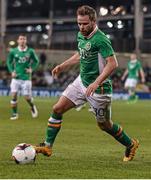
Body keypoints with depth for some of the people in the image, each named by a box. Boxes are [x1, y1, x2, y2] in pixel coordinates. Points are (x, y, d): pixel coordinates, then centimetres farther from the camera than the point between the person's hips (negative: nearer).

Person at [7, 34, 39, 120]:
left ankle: (32, 107, 32)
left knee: (27, 97, 0)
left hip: (26, 77, -1)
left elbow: (36, 61, 11)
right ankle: (15, 113, 4)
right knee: (14, 94, -9)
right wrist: (12, 71, 0)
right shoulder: (13, 51, -1)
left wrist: (32, 69, -3)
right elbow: (9, 62, 12)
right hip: (16, 77, 1)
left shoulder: (30, 51, -3)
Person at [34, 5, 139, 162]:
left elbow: (112, 63, -29)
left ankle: (131, 145, 30)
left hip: (98, 88, -7)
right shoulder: (80, 35, 3)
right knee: (57, 109, -3)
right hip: (81, 81, 7)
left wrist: (96, 83, -33)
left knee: (104, 124, 7)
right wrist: (63, 66, 17)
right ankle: (47, 146, 5)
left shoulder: (100, 40, -23)